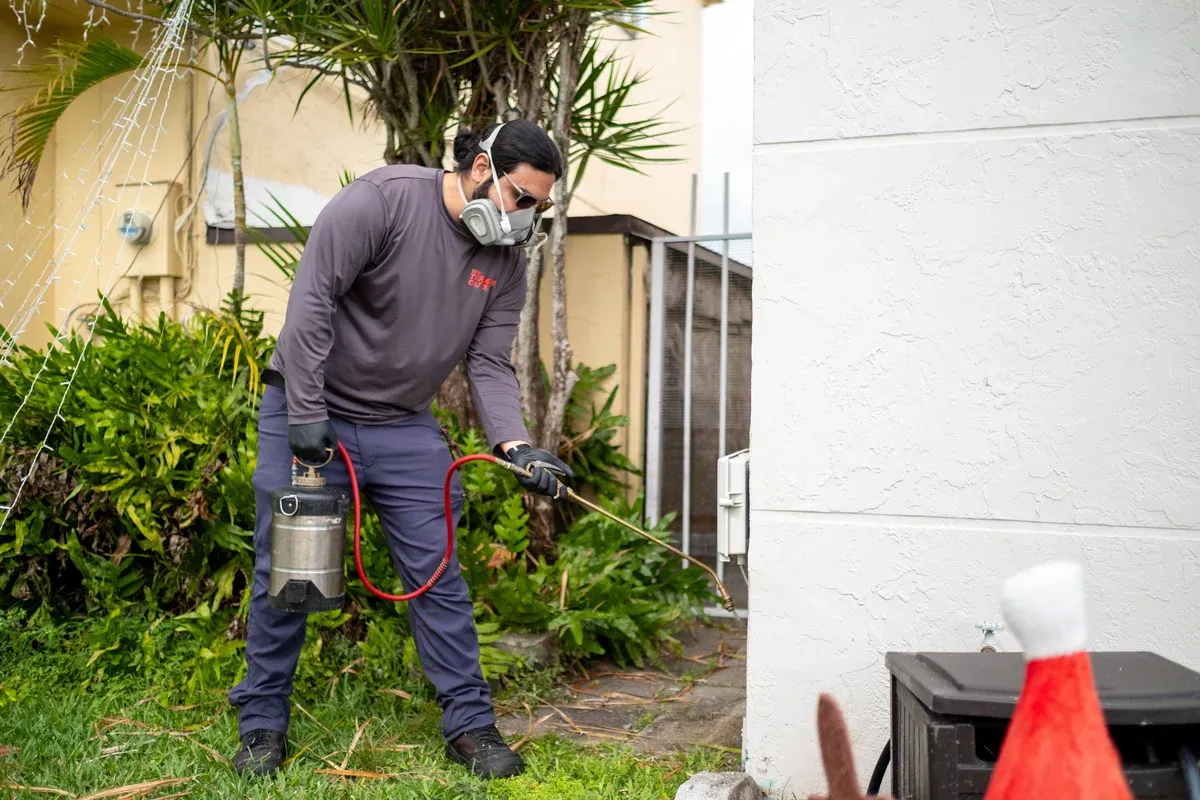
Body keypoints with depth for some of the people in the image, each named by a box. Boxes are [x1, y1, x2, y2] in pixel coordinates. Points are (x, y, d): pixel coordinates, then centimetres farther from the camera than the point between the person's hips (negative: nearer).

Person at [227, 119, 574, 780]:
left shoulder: (507, 261, 0)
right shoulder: (383, 199, -18)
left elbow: (490, 364, -3)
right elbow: (311, 300, -20)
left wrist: (515, 446, -20)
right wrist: (306, 415, -21)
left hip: (405, 428, 4)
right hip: (308, 413, -4)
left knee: (437, 575, 3)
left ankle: (470, 725, 13)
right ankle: (263, 726, 19)